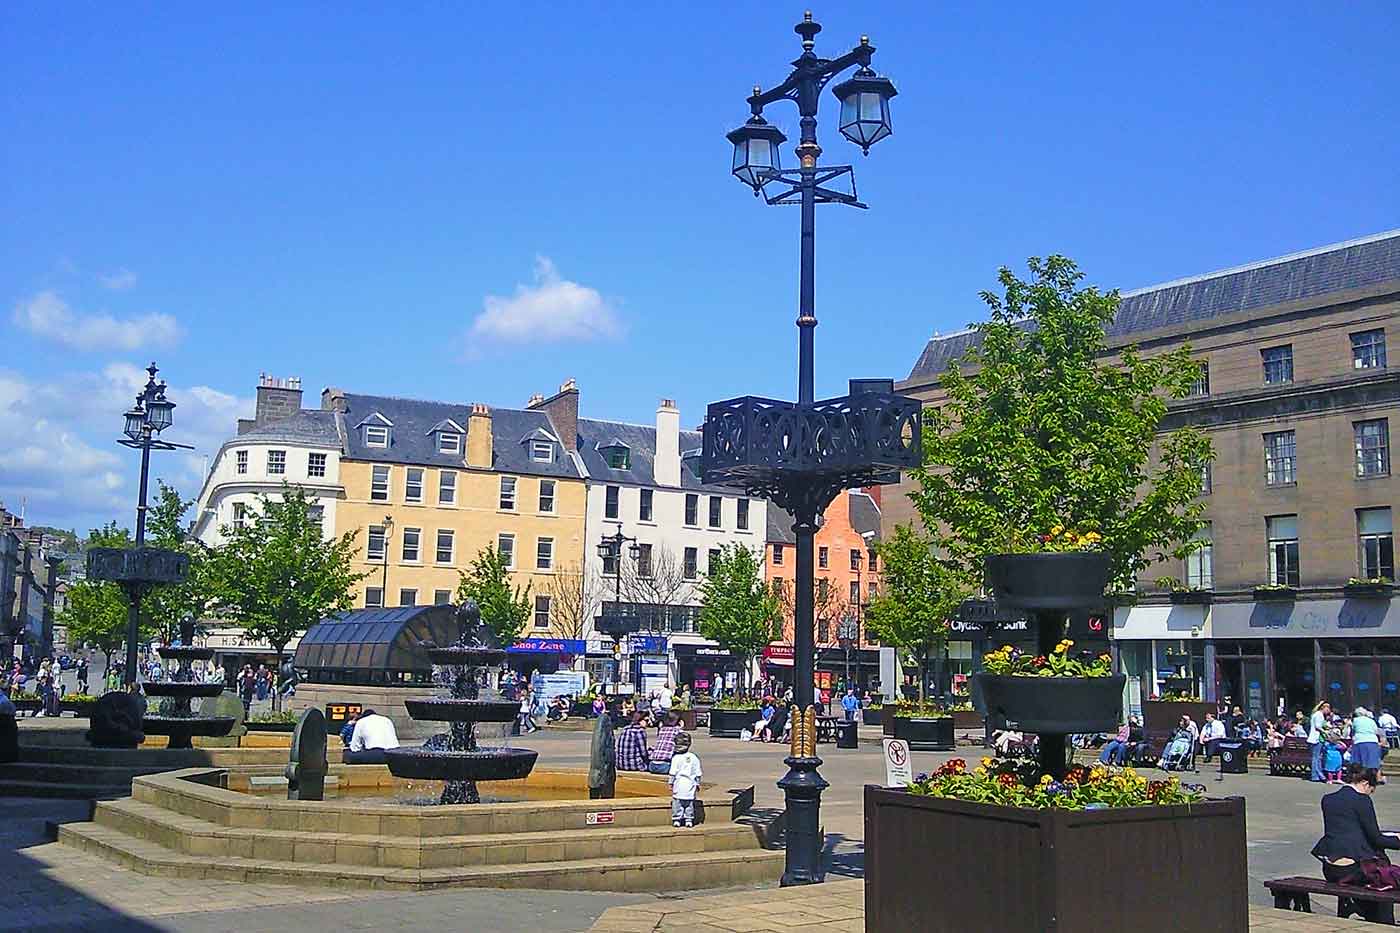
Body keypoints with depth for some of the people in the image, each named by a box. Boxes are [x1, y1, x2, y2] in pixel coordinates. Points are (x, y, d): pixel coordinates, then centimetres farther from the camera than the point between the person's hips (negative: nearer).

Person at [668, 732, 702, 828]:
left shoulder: (676, 758, -9)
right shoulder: (694, 758, 3)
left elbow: (673, 773, -8)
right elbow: (698, 773, 8)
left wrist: (671, 783, 1)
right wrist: (698, 783, 18)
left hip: (679, 785, -3)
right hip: (690, 785, 3)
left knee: (677, 803, 6)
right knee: (689, 803, 11)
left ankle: (676, 820, 7)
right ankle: (689, 820, 12)